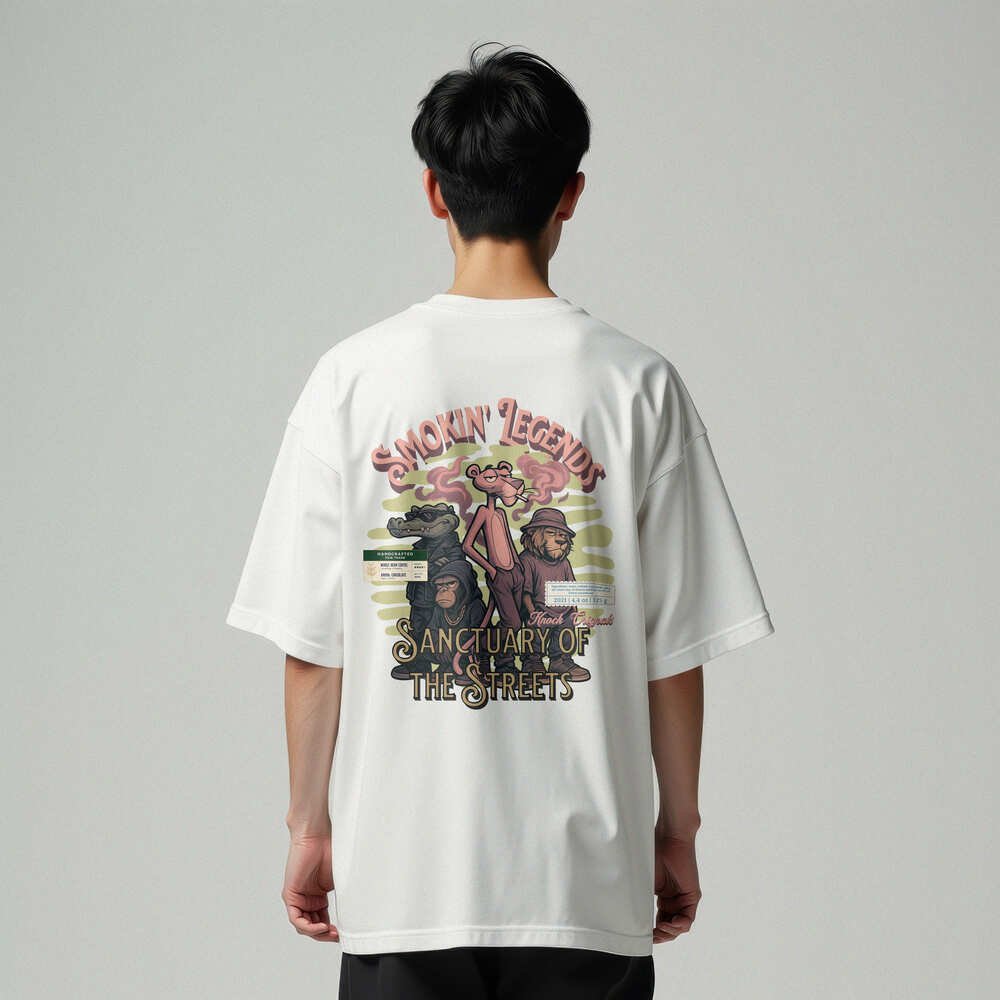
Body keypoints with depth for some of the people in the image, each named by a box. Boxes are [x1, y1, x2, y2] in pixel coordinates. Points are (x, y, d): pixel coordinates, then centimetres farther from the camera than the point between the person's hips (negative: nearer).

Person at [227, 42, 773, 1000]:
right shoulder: (636, 383, -3)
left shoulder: (354, 378, -2)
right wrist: (676, 830, 11)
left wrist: (312, 824, 10)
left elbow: (312, 644, 0)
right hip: (587, 883, 0)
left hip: (400, 875, 0)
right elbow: (675, 649, 0)